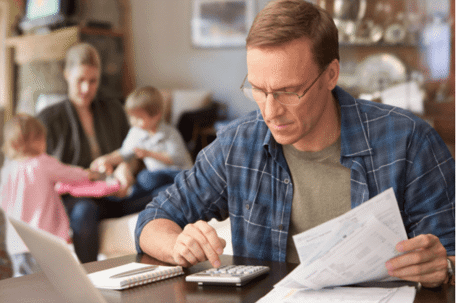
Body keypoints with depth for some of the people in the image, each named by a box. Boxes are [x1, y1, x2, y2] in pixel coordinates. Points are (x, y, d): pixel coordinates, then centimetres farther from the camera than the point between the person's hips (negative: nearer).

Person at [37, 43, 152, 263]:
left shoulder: (113, 110, 23)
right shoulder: (49, 118, 13)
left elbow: (135, 155, 21)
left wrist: (126, 167, -4)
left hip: (114, 196, 3)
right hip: (71, 198, -3)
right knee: (84, 210, -41)